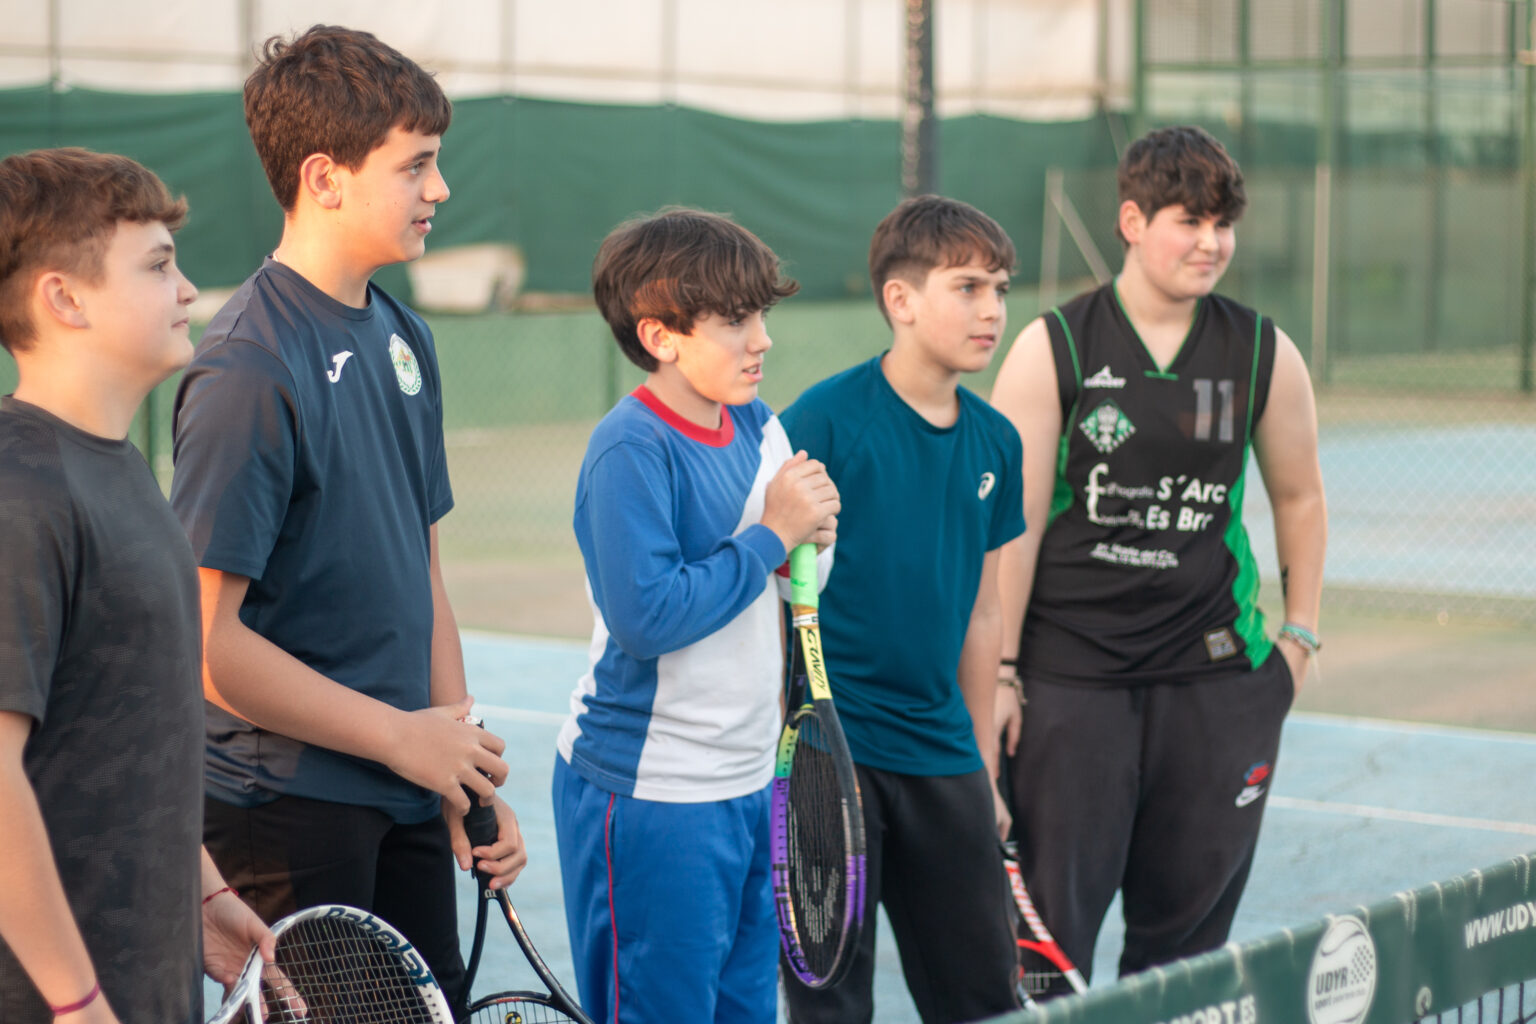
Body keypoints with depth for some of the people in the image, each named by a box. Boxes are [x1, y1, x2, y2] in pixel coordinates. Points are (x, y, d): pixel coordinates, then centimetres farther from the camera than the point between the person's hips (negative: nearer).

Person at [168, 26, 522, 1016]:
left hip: (407, 798, 8)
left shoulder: (403, 338, 9)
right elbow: (205, 638, -20)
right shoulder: (250, 369, -17)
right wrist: (399, 735, -14)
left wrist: (466, 771, 9)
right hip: (288, 811, -8)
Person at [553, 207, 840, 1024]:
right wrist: (772, 535, -19)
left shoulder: (757, 426, 6)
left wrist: (811, 541, -7)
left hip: (747, 783, 8)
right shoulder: (631, 450, -16)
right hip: (647, 799, -8)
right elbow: (647, 617, -26)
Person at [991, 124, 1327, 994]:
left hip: (1214, 672, 3)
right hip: (1069, 673, -3)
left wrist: (1301, 633, 13)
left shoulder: (1264, 353, 5)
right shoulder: (1053, 350, -3)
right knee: (1048, 930, -4)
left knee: (1186, 927, 8)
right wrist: (998, 671, -5)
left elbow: (1299, 496, 18)